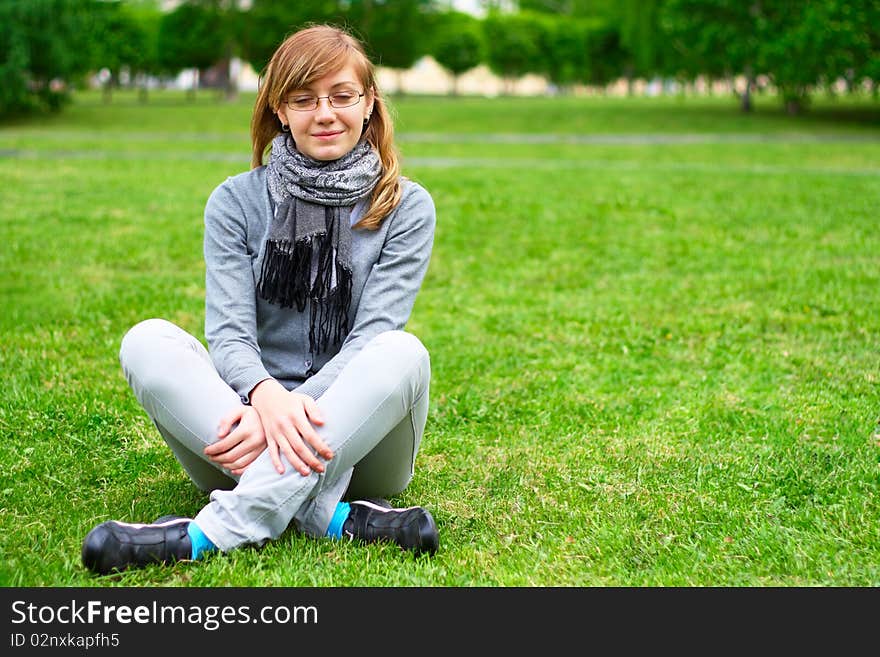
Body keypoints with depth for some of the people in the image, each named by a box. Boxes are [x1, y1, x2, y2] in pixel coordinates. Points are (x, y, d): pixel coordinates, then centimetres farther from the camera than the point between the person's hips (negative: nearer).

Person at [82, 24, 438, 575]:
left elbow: (373, 334, -10)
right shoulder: (237, 202, 4)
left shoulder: (406, 208, 1)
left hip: (359, 441, -1)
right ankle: (335, 517, -36)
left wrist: (299, 413, -28)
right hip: (254, 412, 2)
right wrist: (267, 398, -32)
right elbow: (229, 331, -8)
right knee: (147, 342, -24)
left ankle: (214, 532, -38)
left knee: (403, 352, -32)